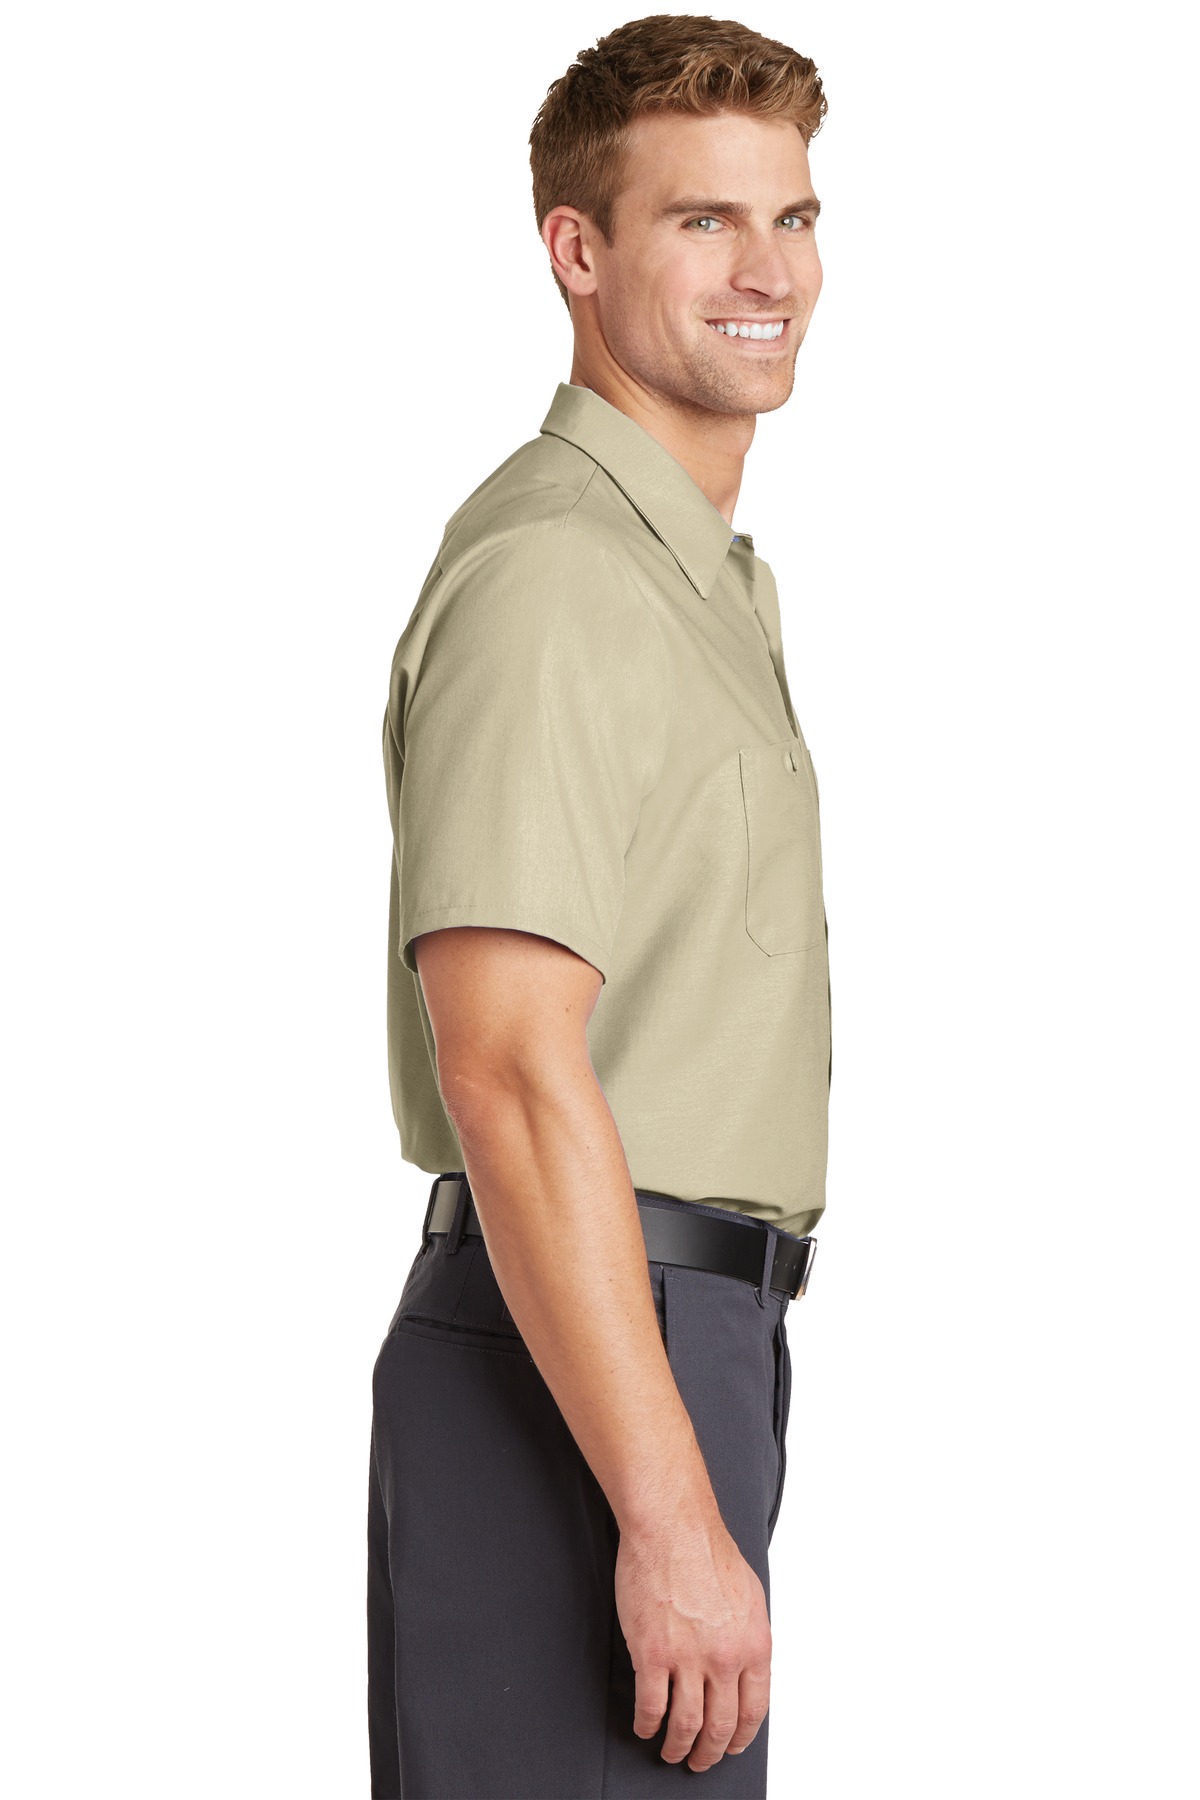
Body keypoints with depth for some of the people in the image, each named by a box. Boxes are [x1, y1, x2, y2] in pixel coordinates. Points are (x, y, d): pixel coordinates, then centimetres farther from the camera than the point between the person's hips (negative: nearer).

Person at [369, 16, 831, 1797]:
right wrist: (672, 1513, -26)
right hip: (578, 1367, -10)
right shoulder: (546, 572, -16)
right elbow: (509, 1071, -24)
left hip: (685, 1336, 10)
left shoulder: (704, 573, 18)